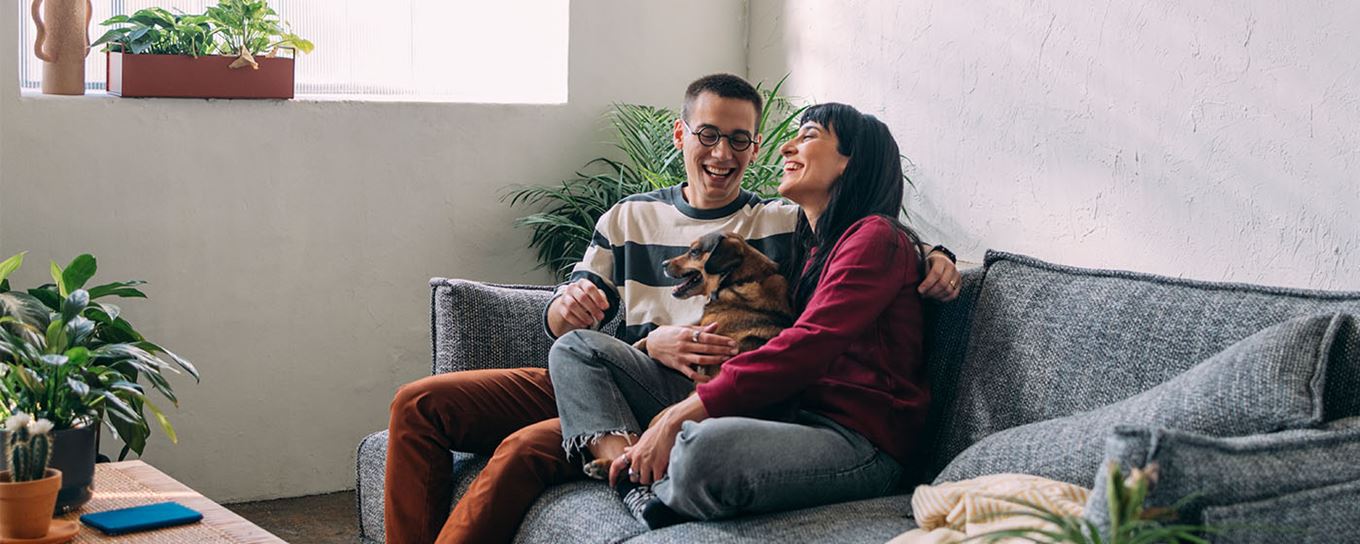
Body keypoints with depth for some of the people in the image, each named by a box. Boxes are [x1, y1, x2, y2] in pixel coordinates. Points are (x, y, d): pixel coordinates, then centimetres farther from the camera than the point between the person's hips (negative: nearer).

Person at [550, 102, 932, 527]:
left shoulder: (877, 238, -3)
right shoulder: (808, 244, 26)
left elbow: (806, 348, -16)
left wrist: (678, 416, -20)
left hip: (856, 439, -9)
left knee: (706, 446, -43)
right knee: (576, 348, 5)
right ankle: (636, 477, -19)